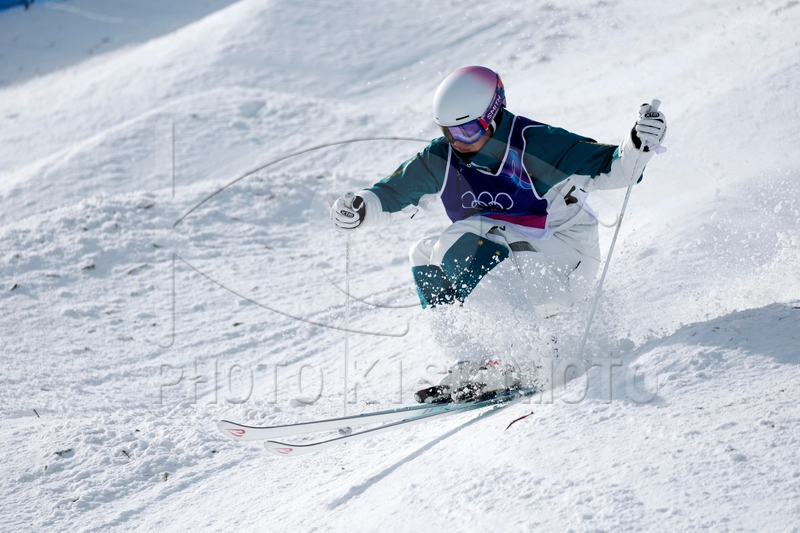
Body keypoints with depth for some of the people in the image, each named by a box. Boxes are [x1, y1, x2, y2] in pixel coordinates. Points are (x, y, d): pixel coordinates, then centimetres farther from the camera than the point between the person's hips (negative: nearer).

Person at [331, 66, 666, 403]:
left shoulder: (535, 145, -16)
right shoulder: (441, 160, -1)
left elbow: (610, 168, -17)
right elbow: (392, 193, 8)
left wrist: (639, 145, -36)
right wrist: (357, 210, -12)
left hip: (565, 263, -7)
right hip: (508, 269, 7)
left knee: (459, 245, -26)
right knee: (425, 255, -7)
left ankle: (489, 364, -31)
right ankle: (471, 358, -17)